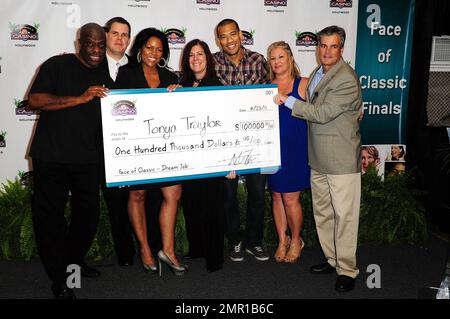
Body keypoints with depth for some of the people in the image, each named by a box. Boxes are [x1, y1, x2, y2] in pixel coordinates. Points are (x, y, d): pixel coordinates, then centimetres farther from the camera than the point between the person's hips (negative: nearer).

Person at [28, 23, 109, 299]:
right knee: (50, 216, 2)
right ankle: (58, 279, 16)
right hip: (52, 158, -4)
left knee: (89, 214, 11)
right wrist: (81, 98, -21)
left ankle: (75, 258, 35)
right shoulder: (57, 65, -2)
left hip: (88, 159, 5)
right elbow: (35, 100, -14)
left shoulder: (106, 75, 13)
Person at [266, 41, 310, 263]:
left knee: (291, 199, -1)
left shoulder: (303, 84, -1)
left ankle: (296, 240, 23)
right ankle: (282, 241, 27)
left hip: (295, 148, -3)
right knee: (277, 196, 11)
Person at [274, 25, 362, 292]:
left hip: (341, 159, -9)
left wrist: (287, 100, -15)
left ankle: (347, 270, 14)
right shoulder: (318, 72, 12)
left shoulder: (347, 80, -17)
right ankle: (332, 259, 32)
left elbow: (322, 113, -21)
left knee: (344, 215, 0)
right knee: (322, 213, 17)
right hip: (318, 157, 9)